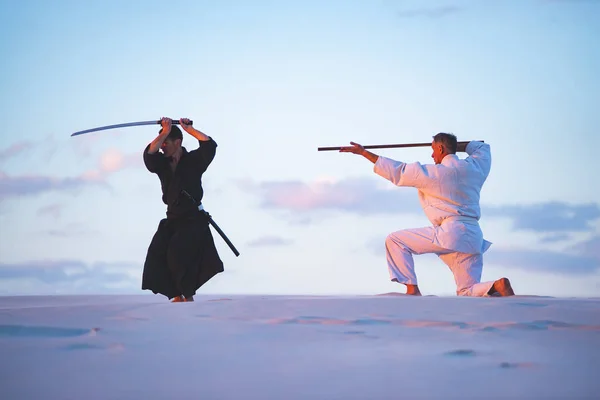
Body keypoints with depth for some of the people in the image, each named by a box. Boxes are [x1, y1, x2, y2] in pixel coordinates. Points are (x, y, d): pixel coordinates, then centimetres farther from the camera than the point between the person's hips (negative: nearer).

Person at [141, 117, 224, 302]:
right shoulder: (161, 164, 8)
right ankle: (177, 296, -2)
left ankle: (188, 295, -10)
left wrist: (189, 129, -11)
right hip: (172, 219, 5)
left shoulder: (193, 160, -1)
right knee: (158, 254, -10)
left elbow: (210, 145, -16)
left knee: (180, 254, -22)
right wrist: (165, 132, -12)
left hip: (194, 219, -5)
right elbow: (149, 153, -12)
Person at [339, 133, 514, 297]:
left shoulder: (434, 173, -7)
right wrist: (458, 146, 35)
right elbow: (483, 147, 35)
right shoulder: (474, 166, 10)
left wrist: (363, 152, 4)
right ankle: (497, 286, -20)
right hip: (473, 238, 7)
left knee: (395, 241, 5)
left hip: (450, 234, -7)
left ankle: (412, 289, -2)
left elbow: (396, 171, -1)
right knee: (467, 292, 11)